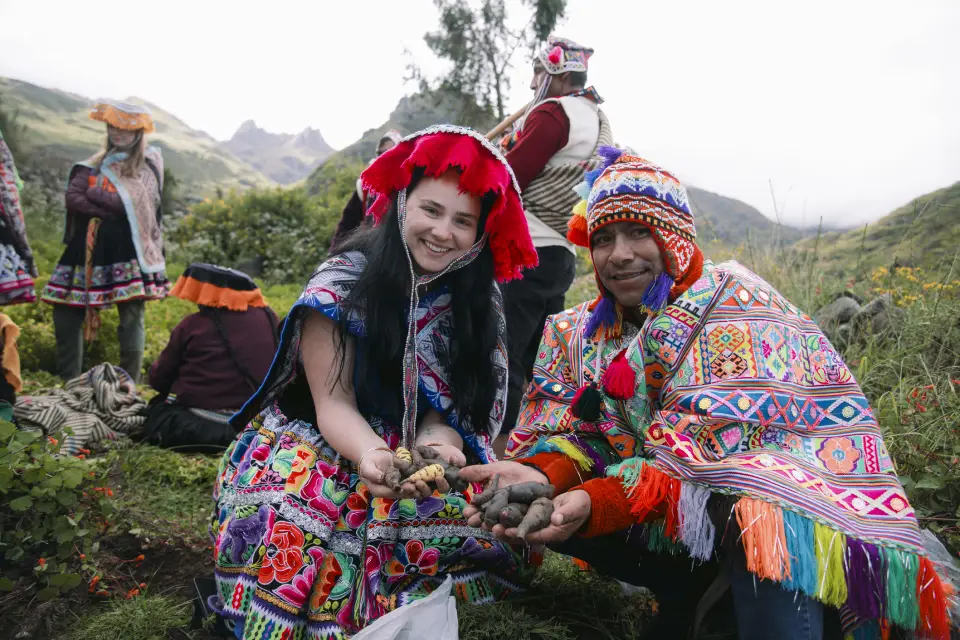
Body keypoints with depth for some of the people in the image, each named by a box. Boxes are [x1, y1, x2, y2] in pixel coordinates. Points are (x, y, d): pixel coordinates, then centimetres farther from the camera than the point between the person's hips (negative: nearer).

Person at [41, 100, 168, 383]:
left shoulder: (148, 165, 2)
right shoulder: (95, 164, 15)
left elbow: (131, 204, -11)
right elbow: (72, 197, 0)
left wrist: (94, 193, 0)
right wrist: (109, 209, -10)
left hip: (128, 250, -5)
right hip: (91, 248, 5)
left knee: (131, 318, -7)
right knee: (66, 312, 6)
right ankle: (68, 384, 18)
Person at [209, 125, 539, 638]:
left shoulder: (478, 303, -2)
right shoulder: (341, 283, -12)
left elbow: (452, 406, -5)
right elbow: (333, 403, -15)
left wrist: (435, 444, -30)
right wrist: (370, 454, -38)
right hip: (324, 446, -3)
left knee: (477, 517, -25)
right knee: (295, 520, -34)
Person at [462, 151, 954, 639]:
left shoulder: (729, 302, -14)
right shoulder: (584, 331, 6)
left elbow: (713, 444, -24)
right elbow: (570, 431, -2)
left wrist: (597, 504, -34)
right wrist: (540, 475, -26)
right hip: (666, 522, 8)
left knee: (757, 514, -39)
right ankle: (693, 596, -3)